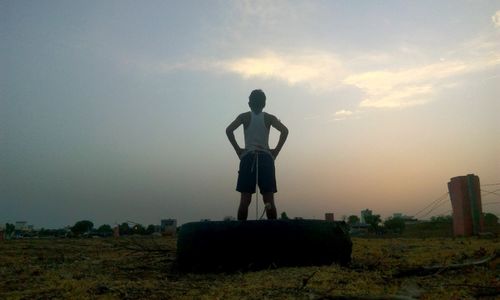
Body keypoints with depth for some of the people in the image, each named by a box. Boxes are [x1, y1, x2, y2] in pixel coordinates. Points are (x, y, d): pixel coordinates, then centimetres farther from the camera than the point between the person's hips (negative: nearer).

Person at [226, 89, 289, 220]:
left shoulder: (244, 116, 7)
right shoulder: (269, 118, 9)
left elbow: (229, 130, -7)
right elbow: (284, 130, -7)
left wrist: (238, 149, -2)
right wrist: (276, 150, -2)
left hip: (248, 158, 0)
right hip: (265, 158, 1)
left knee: (245, 200, 0)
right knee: (269, 200, 1)